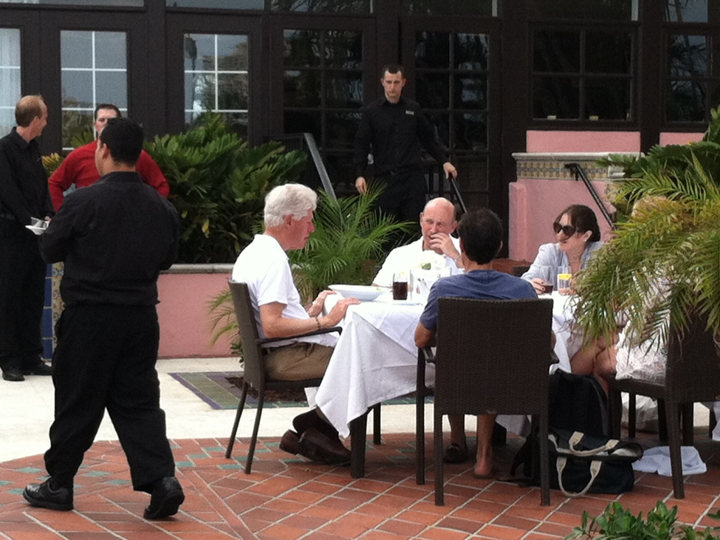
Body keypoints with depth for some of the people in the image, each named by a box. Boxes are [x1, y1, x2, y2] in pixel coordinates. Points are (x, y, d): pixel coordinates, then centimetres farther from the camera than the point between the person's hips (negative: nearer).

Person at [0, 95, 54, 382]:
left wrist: (48, 216, -1)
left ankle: (31, 357, 16)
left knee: (34, 296, 10)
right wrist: (30, 221, -18)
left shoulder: (33, 148, 13)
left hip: (34, 232, 8)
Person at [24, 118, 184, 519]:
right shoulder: (162, 207, 1)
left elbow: (50, 250, -3)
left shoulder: (84, 202, -14)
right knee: (138, 402, 10)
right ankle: (162, 479, -2)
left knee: (77, 402, 7)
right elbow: (167, 259, 13)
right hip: (142, 316, 4)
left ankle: (59, 485, 18)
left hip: (90, 318, -4)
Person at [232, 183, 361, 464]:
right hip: (285, 357, -11)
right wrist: (324, 320, -22)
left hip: (270, 354, 11)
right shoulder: (273, 259, -17)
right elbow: (272, 326, -26)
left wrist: (310, 310, 18)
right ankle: (315, 426, -4)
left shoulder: (253, 252, 16)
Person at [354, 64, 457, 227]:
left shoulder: (414, 109, 10)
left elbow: (428, 138, 17)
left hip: (412, 177, 1)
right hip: (385, 179, -1)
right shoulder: (371, 111, 4)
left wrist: (443, 161, 9)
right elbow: (361, 145, 3)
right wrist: (359, 175, -7)